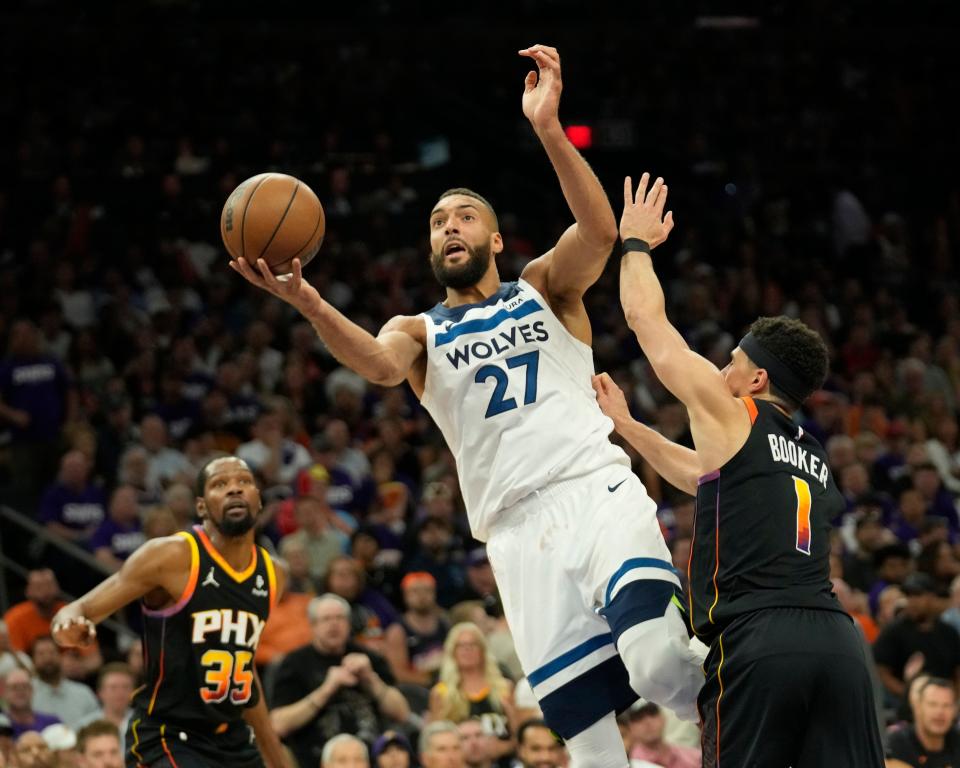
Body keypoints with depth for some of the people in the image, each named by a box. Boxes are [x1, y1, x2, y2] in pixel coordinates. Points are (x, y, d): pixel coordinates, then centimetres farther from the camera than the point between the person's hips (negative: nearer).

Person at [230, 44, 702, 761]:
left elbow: (599, 230, -7)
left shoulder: (545, 287, 15)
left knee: (656, 661, -28)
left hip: (596, 489, -2)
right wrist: (309, 305, -28)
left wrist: (548, 130, -21)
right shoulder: (418, 331, 18)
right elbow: (379, 362, -7)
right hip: (517, 527, 2)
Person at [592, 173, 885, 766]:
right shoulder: (814, 457, 27)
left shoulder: (731, 414, 7)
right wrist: (625, 425, 50)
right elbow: (703, 476, 44)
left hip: (757, 638, -6)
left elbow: (647, 319, 16)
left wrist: (635, 241, 32)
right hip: (837, 641, 6)